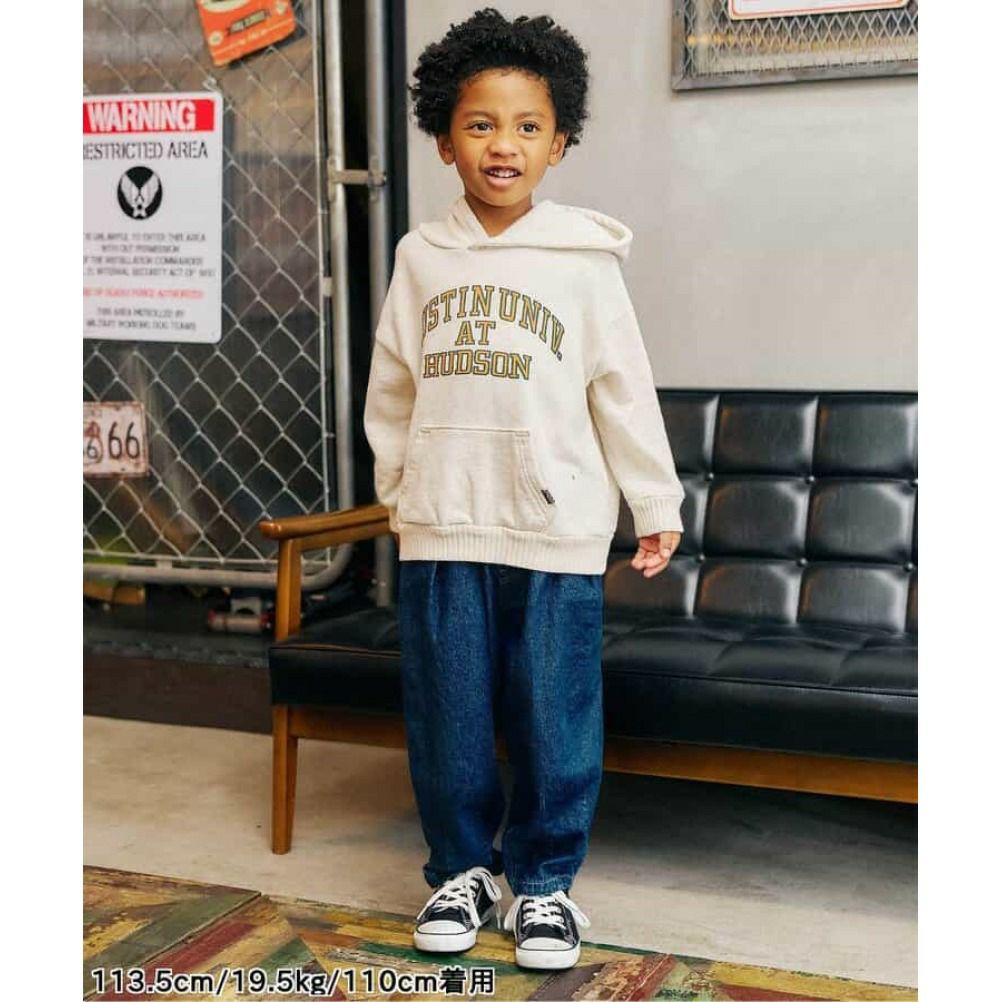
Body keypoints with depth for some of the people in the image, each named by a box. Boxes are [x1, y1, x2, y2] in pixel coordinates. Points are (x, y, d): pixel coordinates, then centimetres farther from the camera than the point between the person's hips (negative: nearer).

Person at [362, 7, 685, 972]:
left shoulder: (583, 262, -2)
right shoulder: (422, 258, 4)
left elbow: (625, 393, 2)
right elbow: (391, 389, 13)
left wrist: (657, 508, 5)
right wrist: (396, 487, 18)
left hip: (556, 532, -2)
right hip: (441, 530, 2)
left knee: (554, 720, 5)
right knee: (446, 716, 10)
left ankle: (544, 880, 23)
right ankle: (462, 867, 29)